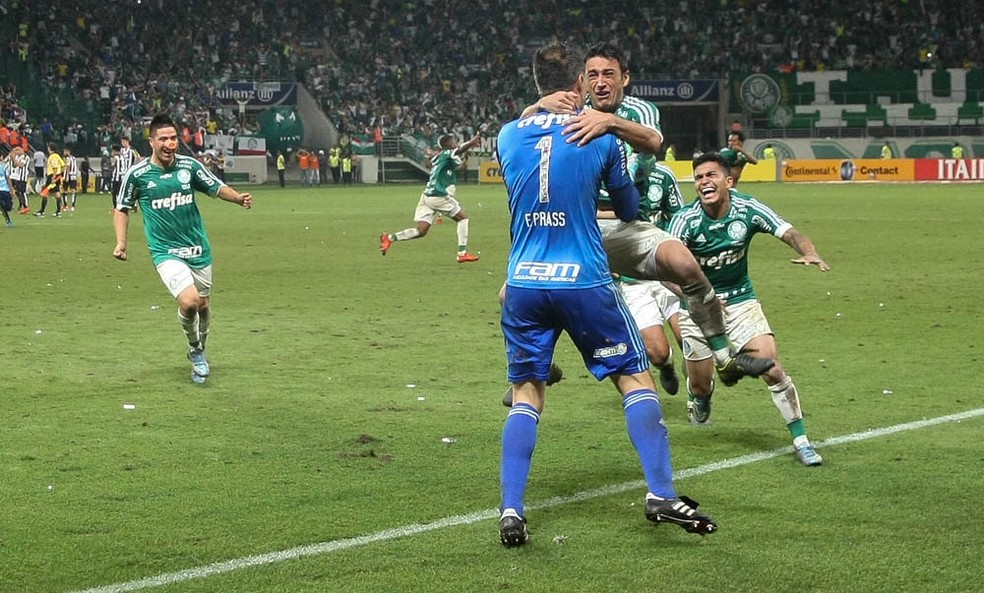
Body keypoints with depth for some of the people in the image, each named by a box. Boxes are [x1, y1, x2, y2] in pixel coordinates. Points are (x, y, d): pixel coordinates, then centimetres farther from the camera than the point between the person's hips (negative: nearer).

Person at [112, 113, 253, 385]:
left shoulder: (190, 166, -2)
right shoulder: (137, 174, -7)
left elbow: (217, 187, 10)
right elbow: (122, 208, 7)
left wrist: (239, 197, -11)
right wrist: (121, 242, -6)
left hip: (198, 249, 4)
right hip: (166, 252, -4)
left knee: (203, 305, 13)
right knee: (189, 301, -23)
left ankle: (199, 351, 41)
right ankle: (195, 350, 5)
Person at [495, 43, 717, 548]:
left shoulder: (508, 135, 5)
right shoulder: (601, 138, -3)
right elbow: (628, 208, 12)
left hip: (523, 284, 3)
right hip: (584, 282, -3)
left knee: (526, 393, 10)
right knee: (636, 378, 9)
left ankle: (510, 511, -2)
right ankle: (661, 493, 1)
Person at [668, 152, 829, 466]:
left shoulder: (747, 209, -15)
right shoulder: (685, 220, -21)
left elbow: (791, 234, -17)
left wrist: (808, 251, -41)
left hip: (740, 301, 1)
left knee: (772, 370, -13)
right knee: (700, 386, 6)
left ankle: (800, 440, 0)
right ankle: (700, 394, 47)